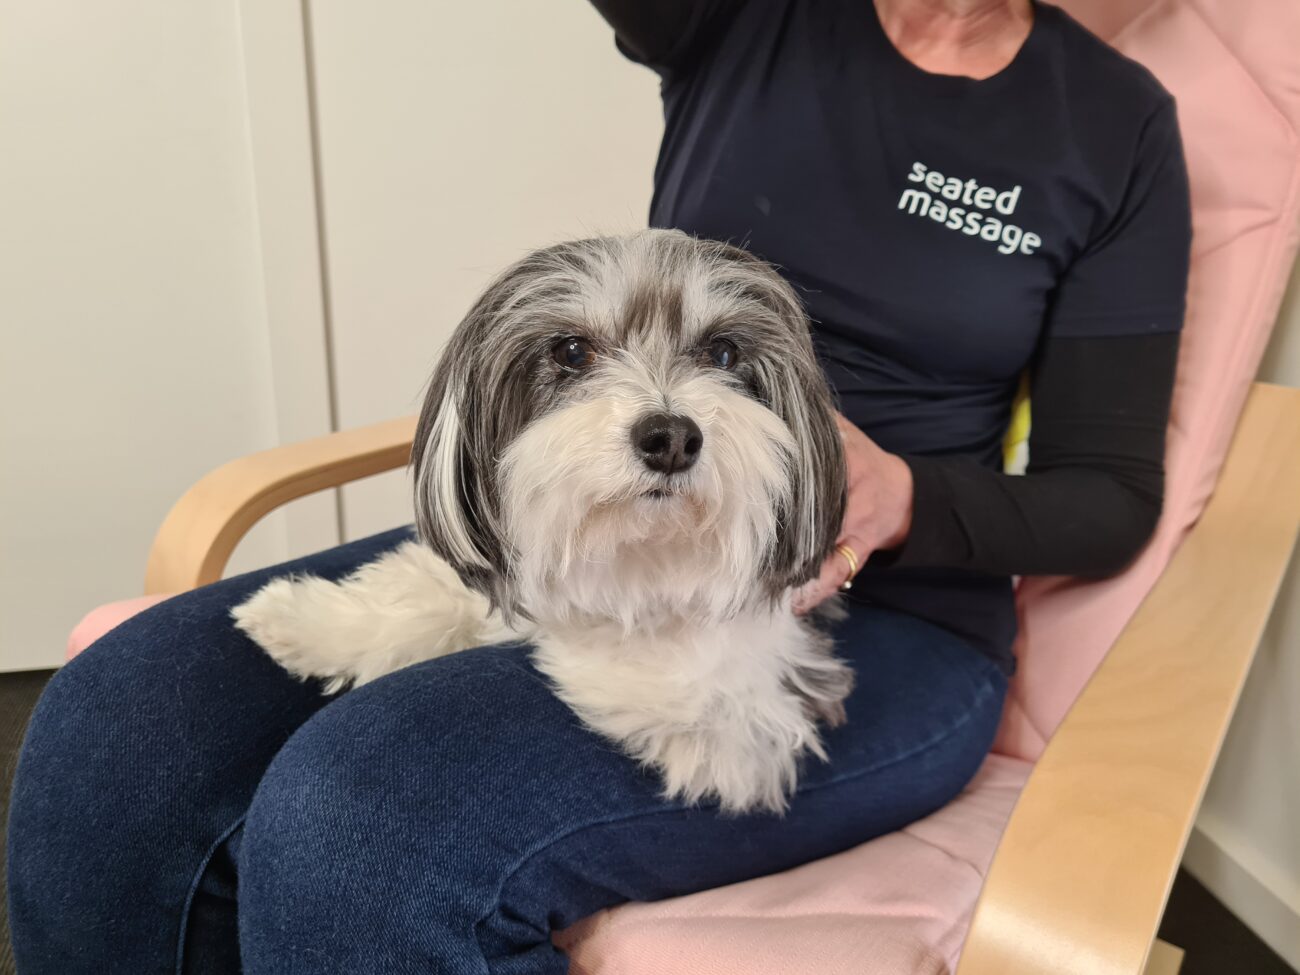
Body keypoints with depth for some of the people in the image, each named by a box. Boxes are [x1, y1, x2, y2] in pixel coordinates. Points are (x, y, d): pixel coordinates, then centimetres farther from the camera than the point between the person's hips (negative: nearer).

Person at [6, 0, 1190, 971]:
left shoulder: (1117, 127, 3)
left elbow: (1111, 500, 3)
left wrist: (901, 497, -15)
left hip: (876, 623, -2)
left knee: (355, 815, -29)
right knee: (112, 725, -17)